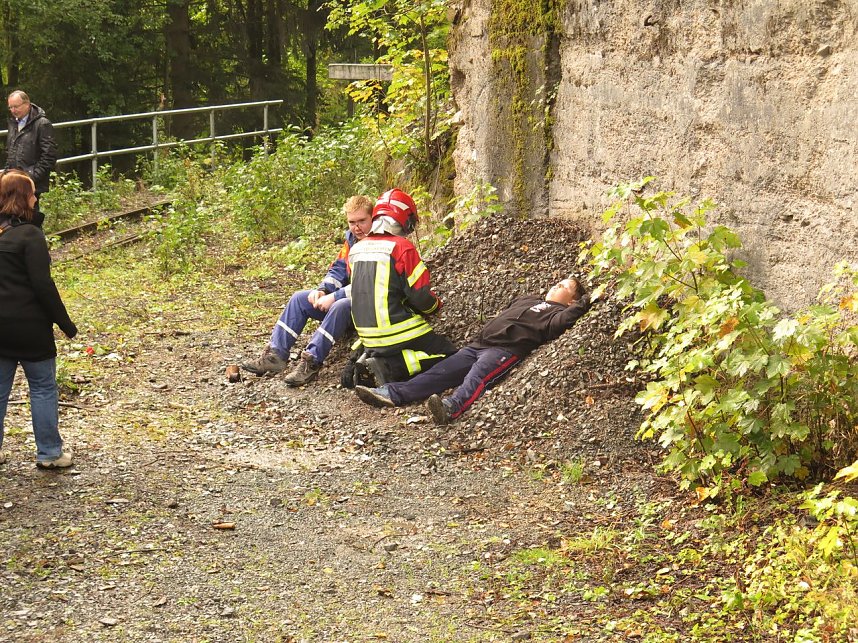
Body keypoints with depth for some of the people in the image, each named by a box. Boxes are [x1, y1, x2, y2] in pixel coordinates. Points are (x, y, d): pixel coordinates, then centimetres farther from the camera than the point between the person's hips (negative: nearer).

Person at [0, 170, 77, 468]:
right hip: (28, 324, -6)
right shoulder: (29, 235, -15)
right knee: (43, 387, 6)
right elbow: (43, 284, -18)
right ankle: (49, 453, 12)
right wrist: (65, 322, -10)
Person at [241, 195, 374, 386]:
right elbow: (338, 270, 12)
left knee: (340, 306, -38)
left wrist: (334, 297, -24)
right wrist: (322, 290, -8)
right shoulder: (351, 239, 8)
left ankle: (312, 362, -35)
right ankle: (276, 354, -8)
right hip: (348, 297, 9)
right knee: (300, 298, 0)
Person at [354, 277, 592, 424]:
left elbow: (557, 325, -10)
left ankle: (452, 407, -63)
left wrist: (579, 307, -14)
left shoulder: (558, 311, 12)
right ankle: (392, 393, -23)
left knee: (479, 375, -36)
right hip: (478, 344, 7)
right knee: (441, 371, -9)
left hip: (505, 349, -7)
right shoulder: (527, 299, 36)